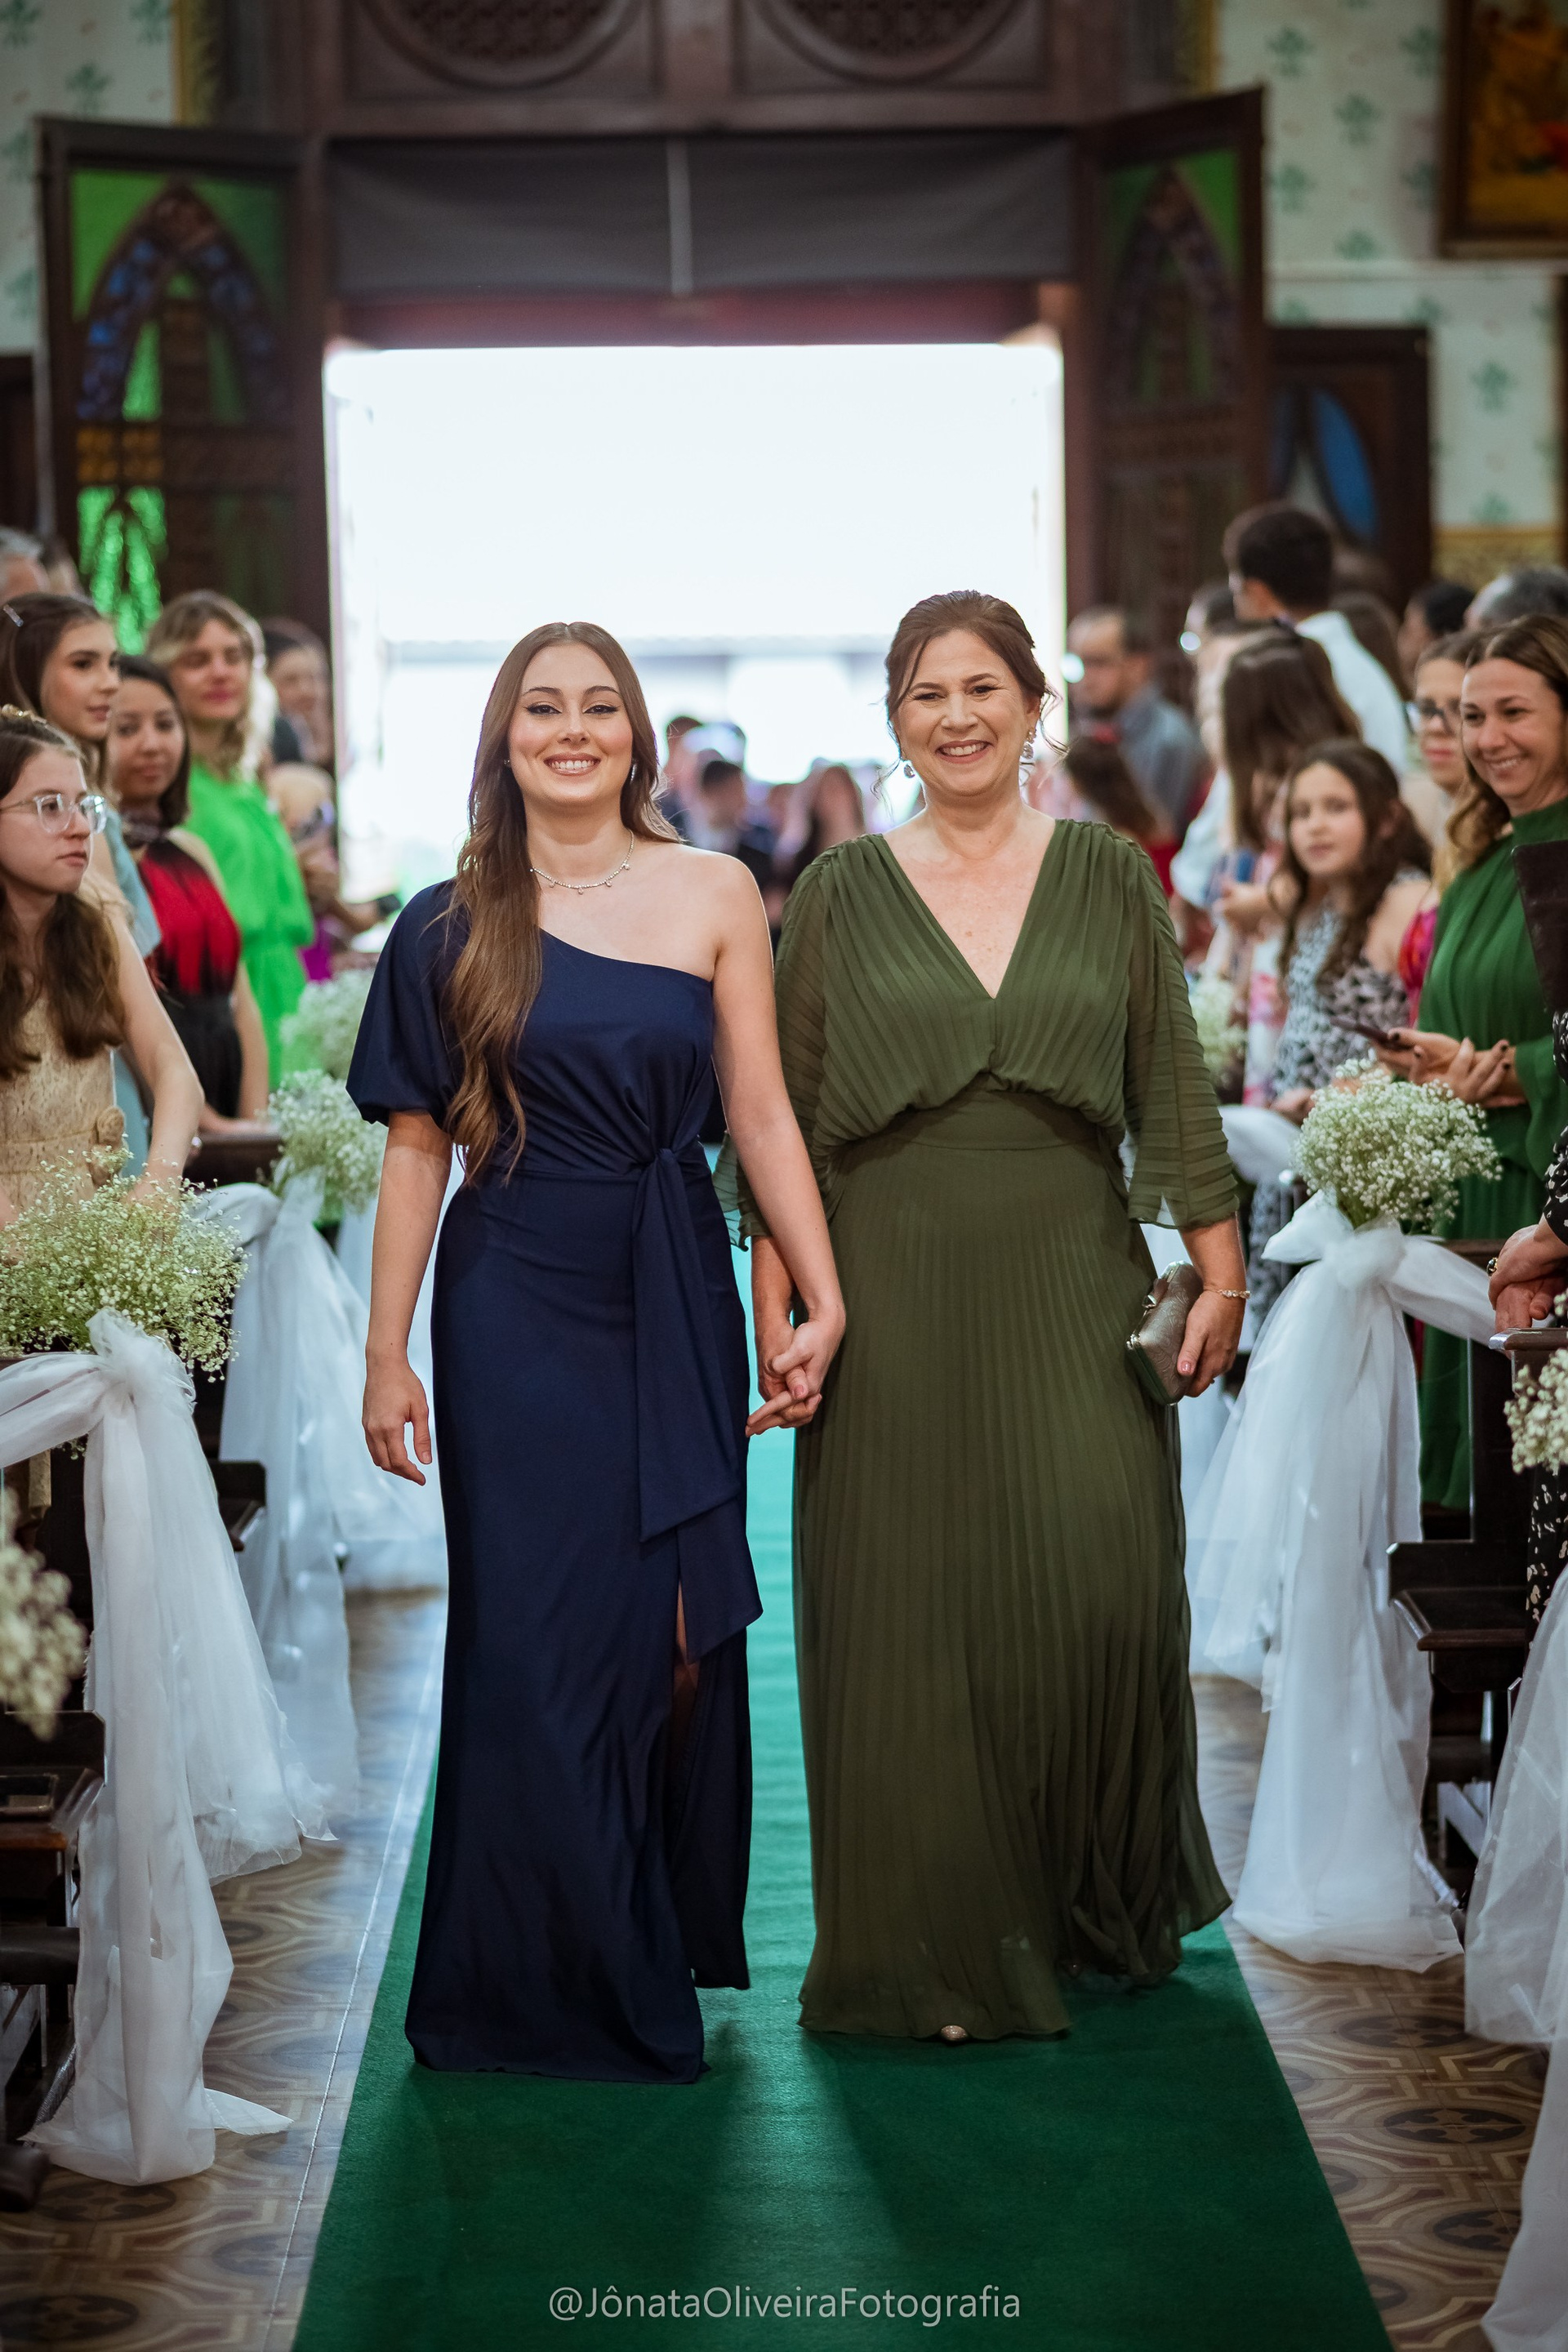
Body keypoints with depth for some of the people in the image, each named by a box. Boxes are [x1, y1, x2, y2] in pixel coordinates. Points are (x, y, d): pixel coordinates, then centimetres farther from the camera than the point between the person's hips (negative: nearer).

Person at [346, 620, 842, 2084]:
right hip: (515, 1306, -1)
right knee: (535, 1640, 0)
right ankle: (547, 1980, 14)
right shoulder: (454, 926, 2)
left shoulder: (714, 897, 3)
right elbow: (416, 1145, 2)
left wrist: (822, 1301, -5)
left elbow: (761, 1112, 2)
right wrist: (386, 1356, -2)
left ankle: (668, 1949, 24)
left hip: (674, 1302, 1)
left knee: (681, 1627, 6)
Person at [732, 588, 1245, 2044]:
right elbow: (783, 1113, 4)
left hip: (1072, 1285, 0)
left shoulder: (1110, 877, 7)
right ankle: (941, 1941, 12)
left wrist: (1218, 1269, 1)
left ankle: (1111, 1899, 19)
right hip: (898, 1293, 0)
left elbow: (1173, 1089, 7)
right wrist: (775, 1304, -2)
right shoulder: (841, 891, 5)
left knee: (1098, 1583, -4)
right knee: (912, 1610, 0)